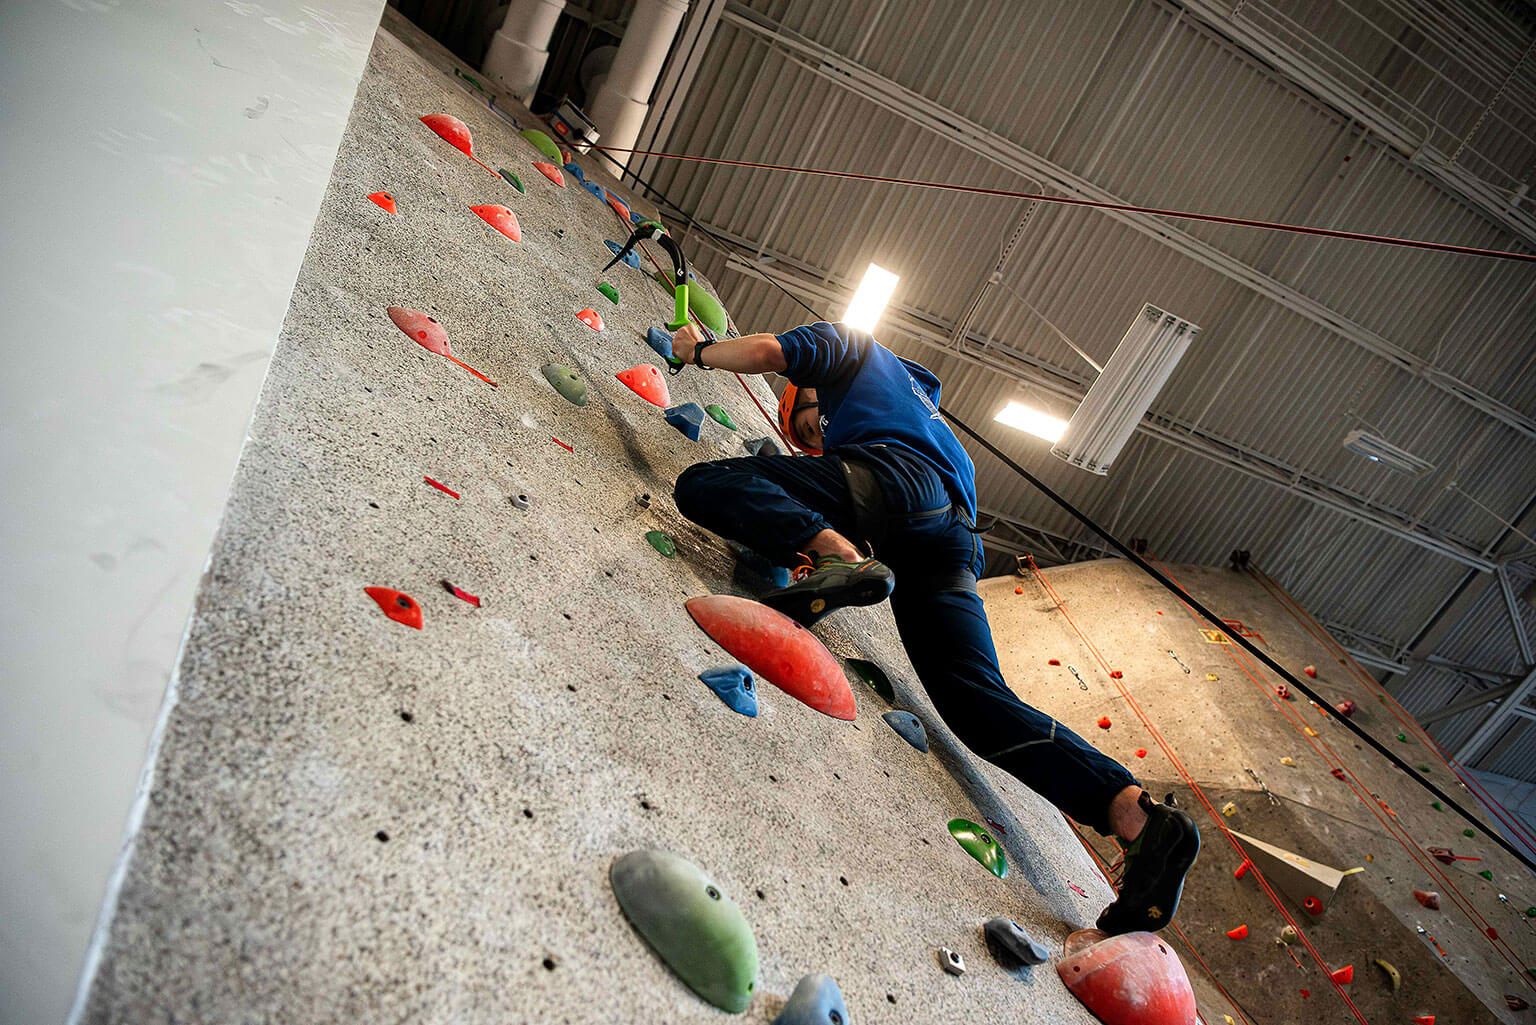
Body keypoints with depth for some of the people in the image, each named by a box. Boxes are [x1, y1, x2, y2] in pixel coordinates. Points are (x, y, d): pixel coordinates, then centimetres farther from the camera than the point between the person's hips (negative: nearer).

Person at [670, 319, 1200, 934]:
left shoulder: (844, 343, 29)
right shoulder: (920, 404, 49)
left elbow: (766, 351, 10)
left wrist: (699, 350, 30)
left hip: (893, 479, -7)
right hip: (952, 536, 7)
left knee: (704, 482, -11)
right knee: (975, 696, -5)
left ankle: (839, 557, -38)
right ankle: (1138, 816, -19)